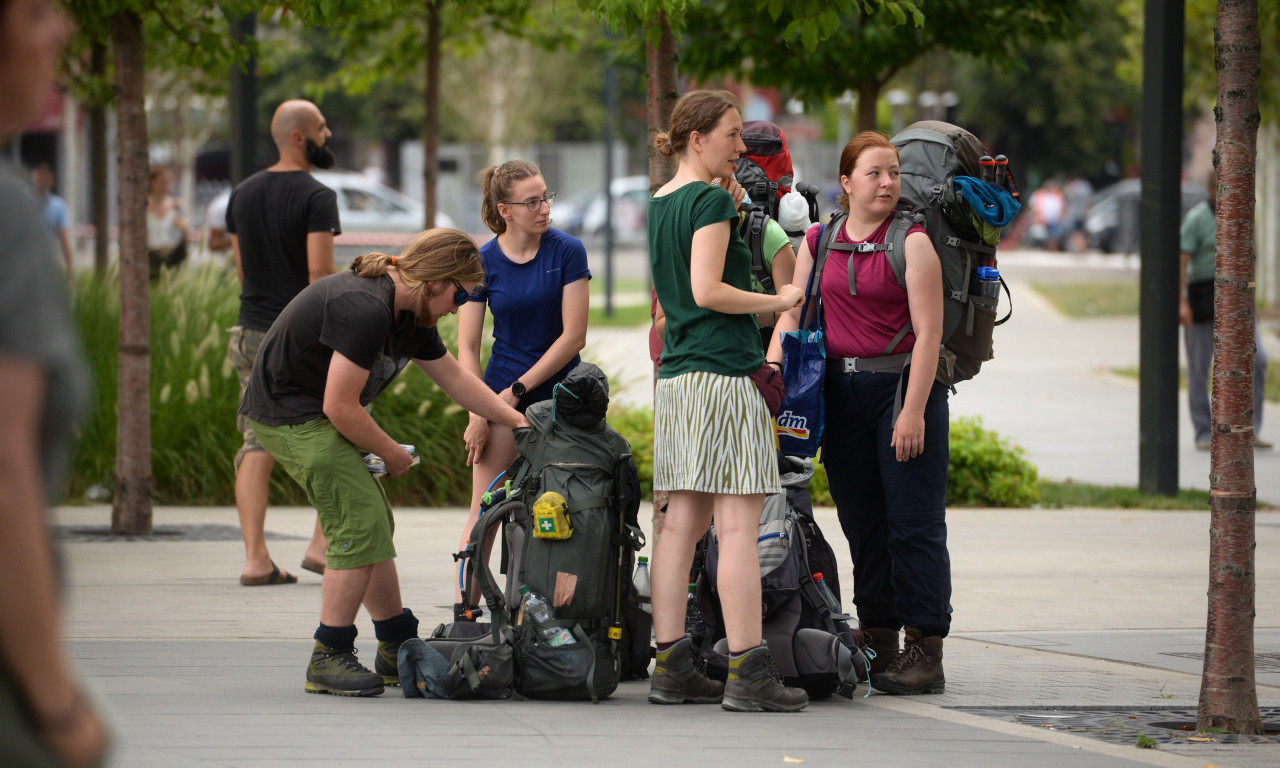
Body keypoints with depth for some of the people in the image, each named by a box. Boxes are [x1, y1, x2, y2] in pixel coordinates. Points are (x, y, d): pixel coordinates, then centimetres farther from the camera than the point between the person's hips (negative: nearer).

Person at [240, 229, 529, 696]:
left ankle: (399, 649, 24)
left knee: (373, 526, 13)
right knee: (361, 525, -15)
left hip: (316, 417, 11)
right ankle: (329, 658, -9)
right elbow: (339, 407, -26)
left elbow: (454, 378, 20)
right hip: (290, 416, -11)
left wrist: (516, 420, 17)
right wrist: (391, 453, -11)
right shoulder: (365, 310, -28)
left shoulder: (411, 313, 5)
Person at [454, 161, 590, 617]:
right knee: (485, 510, -6)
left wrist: (518, 390, -9)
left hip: (556, 391, -1)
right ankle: (463, 611, -7)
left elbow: (573, 336, -8)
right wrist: (477, 413, -10)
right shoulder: (485, 262, -3)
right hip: (503, 394, 1)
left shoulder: (566, 252, -7)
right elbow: (466, 347, -1)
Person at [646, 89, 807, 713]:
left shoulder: (661, 204, 16)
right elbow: (708, 291, -17)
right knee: (739, 525, -9)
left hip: (676, 376, 9)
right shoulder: (712, 200, -10)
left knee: (682, 522, 8)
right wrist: (776, 302, -6)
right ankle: (748, 673, -12)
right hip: (724, 374, -9)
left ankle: (671, 668, 8)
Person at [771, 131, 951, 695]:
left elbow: (928, 332, -11)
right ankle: (878, 643, 17)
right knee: (861, 522, 10)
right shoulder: (818, 242, 10)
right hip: (841, 389, 5)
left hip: (903, 386, -5)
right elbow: (792, 312, 10)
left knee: (914, 522, -5)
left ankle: (925, 650, -4)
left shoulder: (912, 242, -6)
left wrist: (913, 410, -17)